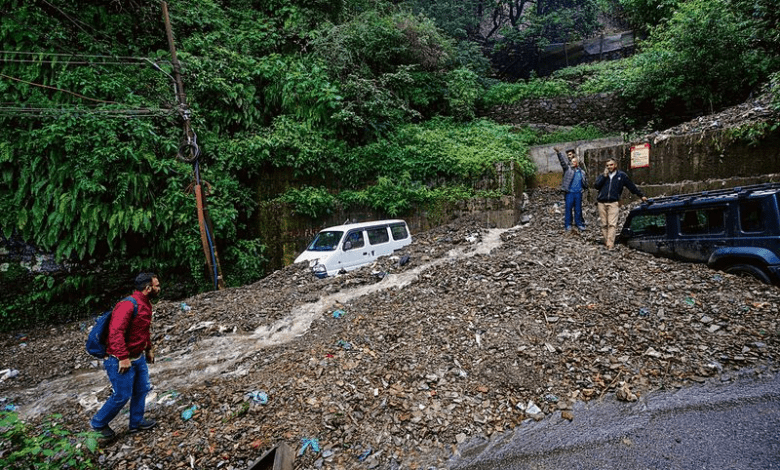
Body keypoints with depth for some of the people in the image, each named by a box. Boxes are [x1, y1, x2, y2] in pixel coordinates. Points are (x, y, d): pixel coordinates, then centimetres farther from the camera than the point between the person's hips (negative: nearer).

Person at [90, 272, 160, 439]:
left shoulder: (146, 305, 6)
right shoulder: (128, 305, -25)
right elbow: (115, 332, -31)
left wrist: (148, 349, 20)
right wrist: (123, 357, -30)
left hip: (138, 357, 9)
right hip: (121, 360, -9)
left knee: (142, 389, 15)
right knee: (122, 396, 3)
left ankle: (137, 422, 32)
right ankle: (99, 423, 28)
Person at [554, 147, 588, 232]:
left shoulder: (582, 171, 10)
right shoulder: (568, 168, 3)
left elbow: (585, 180, 22)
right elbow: (562, 161, -11)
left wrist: (585, 187, 10)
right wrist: (558, 152, -23)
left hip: (578, 193, 3)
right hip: (569, 192, -3)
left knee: (578, 209, 8)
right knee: (568, 208, 0)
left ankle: (579, 224, 19)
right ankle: (567, 225, 8)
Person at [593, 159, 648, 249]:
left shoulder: (622, 176, 10)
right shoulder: (602, 176, 14)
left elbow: (632, 186, 16)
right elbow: (596, 186, -2)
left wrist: (641, 195, 19)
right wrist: (604, 176, -5)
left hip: (613, 203, -2)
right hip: (601, 202, 2)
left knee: (612, 224, -11)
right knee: (604, 224, 3)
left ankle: (610, 243, -15)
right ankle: (606, 241, 11)